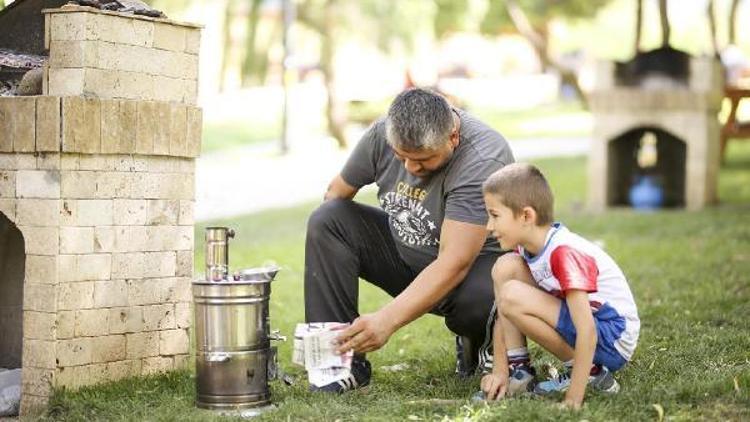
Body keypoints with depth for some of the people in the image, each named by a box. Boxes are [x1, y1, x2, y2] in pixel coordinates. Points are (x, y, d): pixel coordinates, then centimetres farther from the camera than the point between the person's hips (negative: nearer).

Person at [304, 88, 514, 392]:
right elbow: (337, 193, 8)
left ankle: (477, 342, 0)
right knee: (325, 221, -14)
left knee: (481, 297, -41)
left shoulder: (483, 160, -31)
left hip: (475, 262, -6)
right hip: (403, 252, 6)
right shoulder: (381, 135, -13)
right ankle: (343, 361, -17)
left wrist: (386, 320, -45)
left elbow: (455, 263, -37)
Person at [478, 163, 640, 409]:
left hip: (612, 339, -9)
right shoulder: (525, 250, 0)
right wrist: (500, 371, -5)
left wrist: (574, 398, -33)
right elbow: (504, 312, 4)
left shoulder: (564, 253, -27)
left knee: (513, 297, -26)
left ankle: (590, 371, -13)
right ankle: (518, 371, -3)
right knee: (505, 267, -4)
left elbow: (587, 332, -32)